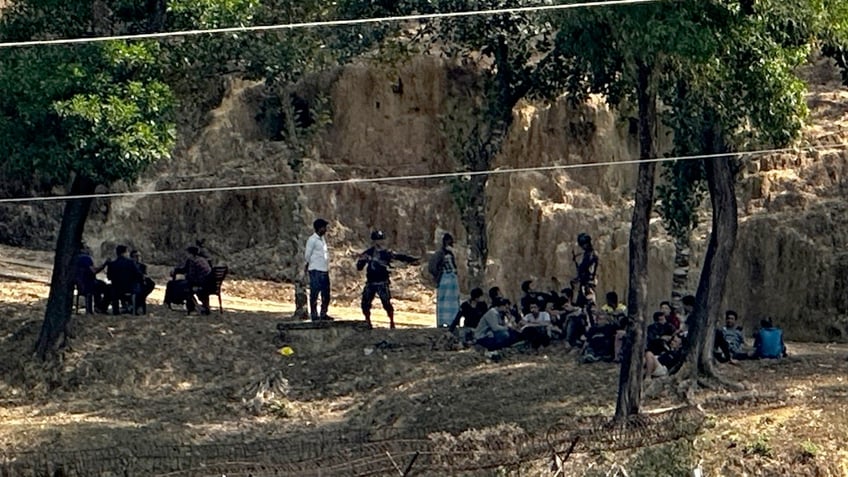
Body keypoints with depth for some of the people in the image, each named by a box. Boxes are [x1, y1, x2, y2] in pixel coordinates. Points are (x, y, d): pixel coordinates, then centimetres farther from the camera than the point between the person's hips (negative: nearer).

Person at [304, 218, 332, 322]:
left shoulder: (322, 239, 15)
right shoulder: (312, 240, -10)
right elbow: (307, 255, -6)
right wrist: (309, 266, 6)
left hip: (325, 270, 8)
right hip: (316, 270, -8)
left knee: (326, 294, 11)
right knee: (314, 293, -4)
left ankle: (323, 314, 19)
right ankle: (314, 315, -1)